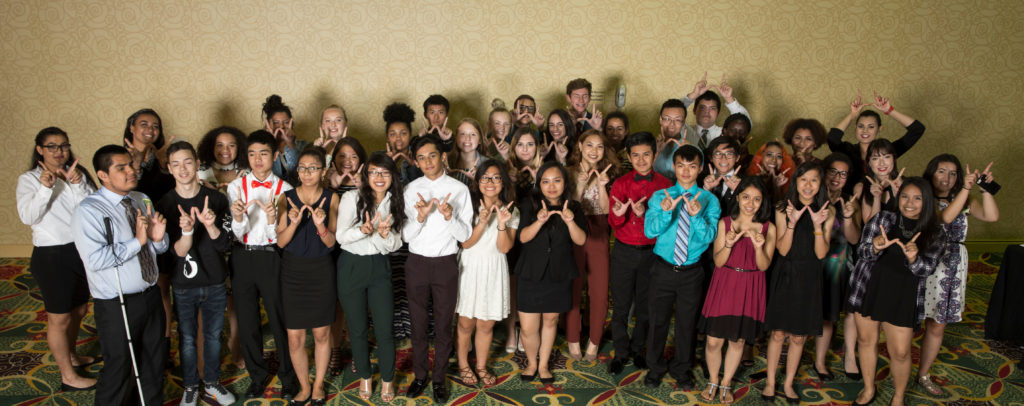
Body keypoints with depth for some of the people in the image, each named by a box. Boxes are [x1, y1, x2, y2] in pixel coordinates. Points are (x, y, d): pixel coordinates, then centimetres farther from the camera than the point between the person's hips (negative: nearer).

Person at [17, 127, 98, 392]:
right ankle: (68, 377, 17)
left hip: (81, 250, 5)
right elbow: (27, 217, -20)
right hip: (52, 256, -5)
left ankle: (70, 356, 43)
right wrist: (45, 188, -30)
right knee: (59, 318, 6)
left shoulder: (78, 173, 4)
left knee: (79, 310, 21)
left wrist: (78, 184, -22)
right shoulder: (29, 179, -7)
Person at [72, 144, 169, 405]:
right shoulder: (89, 211, -15)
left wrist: (158, 237, -12)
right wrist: (137, 241, -22)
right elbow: (95, 259, -26)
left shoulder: (143, 201, 7)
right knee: (119, 367, 8)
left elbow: (160, 247, 11)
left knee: (155, 361, 21)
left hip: (150, 294, 7)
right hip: (117, 305, -7)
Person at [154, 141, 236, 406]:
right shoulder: (165, 206, -10)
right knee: (187, 339, 13)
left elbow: (225, 245, -9)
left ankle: (212, 382, 36)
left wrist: (210, 224, -28)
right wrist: (186, 230, -35)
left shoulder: (216, 199, -7)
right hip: (184, 286, -1)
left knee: (214, 335, 16)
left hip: (215, 283, 1)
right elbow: (178, 252, -15)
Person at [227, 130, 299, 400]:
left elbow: (280, 237, -5)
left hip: (272, 258, -2)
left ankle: (288, 376, 24)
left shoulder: (283, 189, -3)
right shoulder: (236, 187, 2)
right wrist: (238, 219, -23)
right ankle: (257, 375, 32)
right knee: (247, 322, 12)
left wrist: (272, 220, -26)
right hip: (242, 258, 2)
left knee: (280, 320, 3)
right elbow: (237, 234, -2)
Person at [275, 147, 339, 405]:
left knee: (322, 334, 9)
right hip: (293, 271, 0)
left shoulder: (331, 199, -3)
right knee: (295, 337, 3)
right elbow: (281, 241, -6)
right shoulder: (287, 198, -3)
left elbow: (331, 242, -5)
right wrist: (294, 222, -24)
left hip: (321, 271, 0)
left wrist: (320, 224, -25)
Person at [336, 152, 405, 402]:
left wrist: (385, 233, -21)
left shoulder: (395, 203, 2)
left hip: (379, 267, 2)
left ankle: (387, 380, 20)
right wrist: (364, 230, -29)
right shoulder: (352, 198, -7)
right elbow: (340, 236, -11)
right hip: (351, 266, -1)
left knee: (384, 329, 0)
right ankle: (365, 377, 31)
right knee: (357, 328, 11)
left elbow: (395, 245, 1)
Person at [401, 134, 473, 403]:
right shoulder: (411, 190, 1)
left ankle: (439, 379, 25)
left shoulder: (459, 189, -4)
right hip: (417, 262, 2)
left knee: (443, 325, 9)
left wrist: (450, 217, -24)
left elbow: (465, 235, -6)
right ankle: (419, 376, 31)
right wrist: (420, 217, -22)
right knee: (418, 324, 13)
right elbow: (406, 235, -3)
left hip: (446, 263, -1)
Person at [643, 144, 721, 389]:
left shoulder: (709, 200, -2)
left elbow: (709, 237, -13)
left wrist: (697, 216, -31)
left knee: (686, 322, 14)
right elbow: (649, 231, -15)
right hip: (664, 269, 0)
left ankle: (681, 369, 35)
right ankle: (656, 368, 32)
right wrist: (665, 212, -32)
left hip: (692, 272, 0)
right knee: (658, 320, 11)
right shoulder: (660, 197, -2)